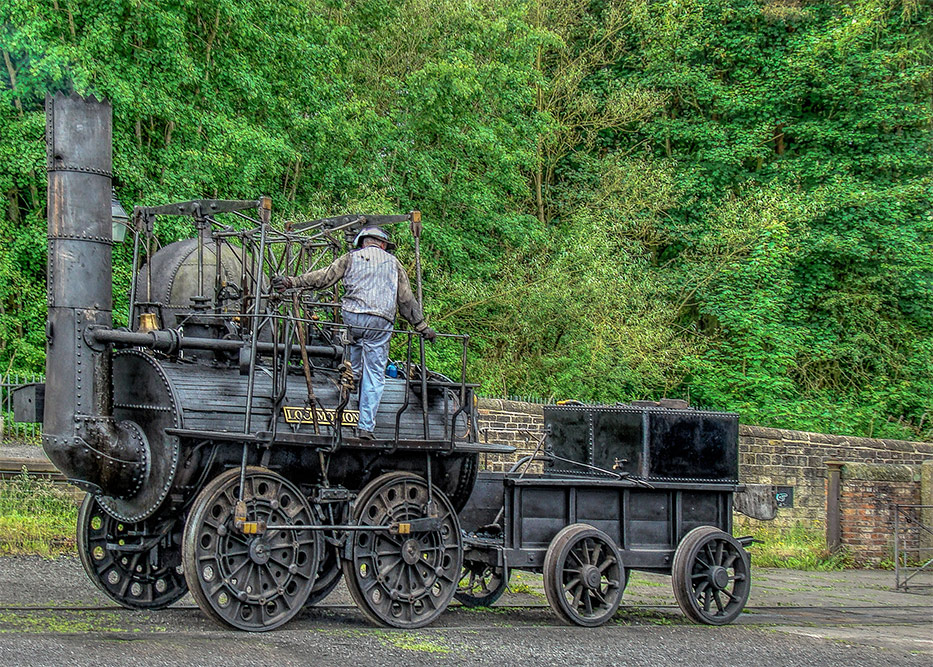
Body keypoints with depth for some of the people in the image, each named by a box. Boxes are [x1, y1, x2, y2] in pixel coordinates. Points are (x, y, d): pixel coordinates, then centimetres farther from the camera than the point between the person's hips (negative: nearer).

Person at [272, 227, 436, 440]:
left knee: (352, 370, 13)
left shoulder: (351, 257, 15)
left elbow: (324, 276, 5)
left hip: (352, 317, 0)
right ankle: (366, 427, -4)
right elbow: (407, 300, 18)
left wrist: (291, 282, 6)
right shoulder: (393, 263, 18)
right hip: (380, 322, 0)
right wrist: (422, 327, 23)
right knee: (374, 376, 0)